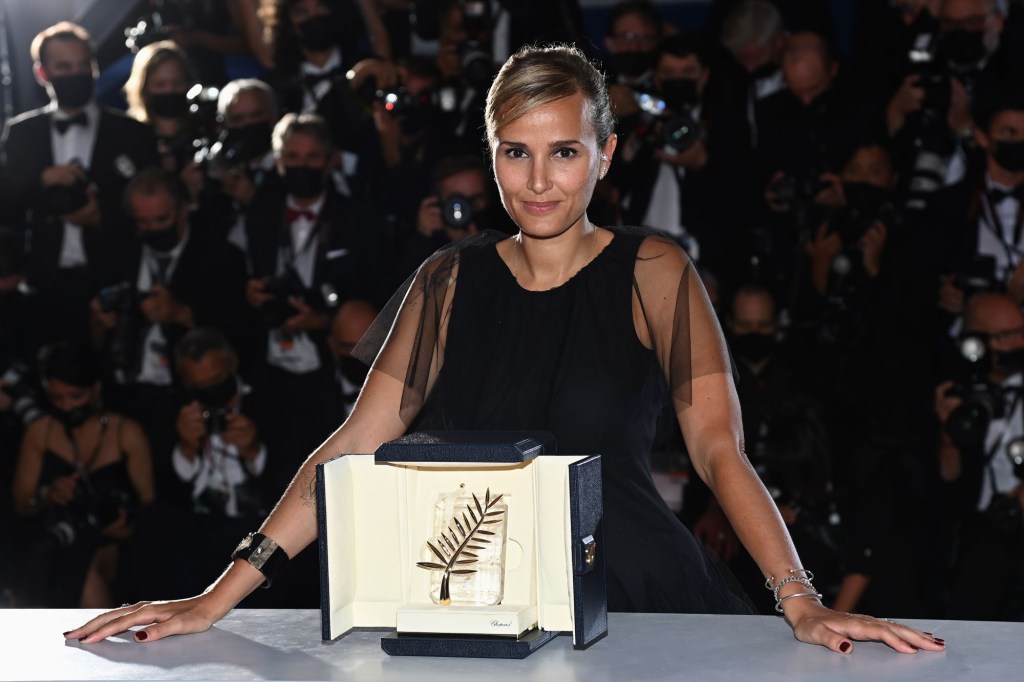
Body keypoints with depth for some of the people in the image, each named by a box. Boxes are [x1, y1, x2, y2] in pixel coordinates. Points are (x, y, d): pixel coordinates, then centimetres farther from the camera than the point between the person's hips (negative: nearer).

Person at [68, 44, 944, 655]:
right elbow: (356, 444, 3)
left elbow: (720, 451, -7)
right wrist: (216, 599, -5)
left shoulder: (651, 272, 1)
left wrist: (801, 602, -22)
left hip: (634, 594, -2)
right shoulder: (452, 281, 8)